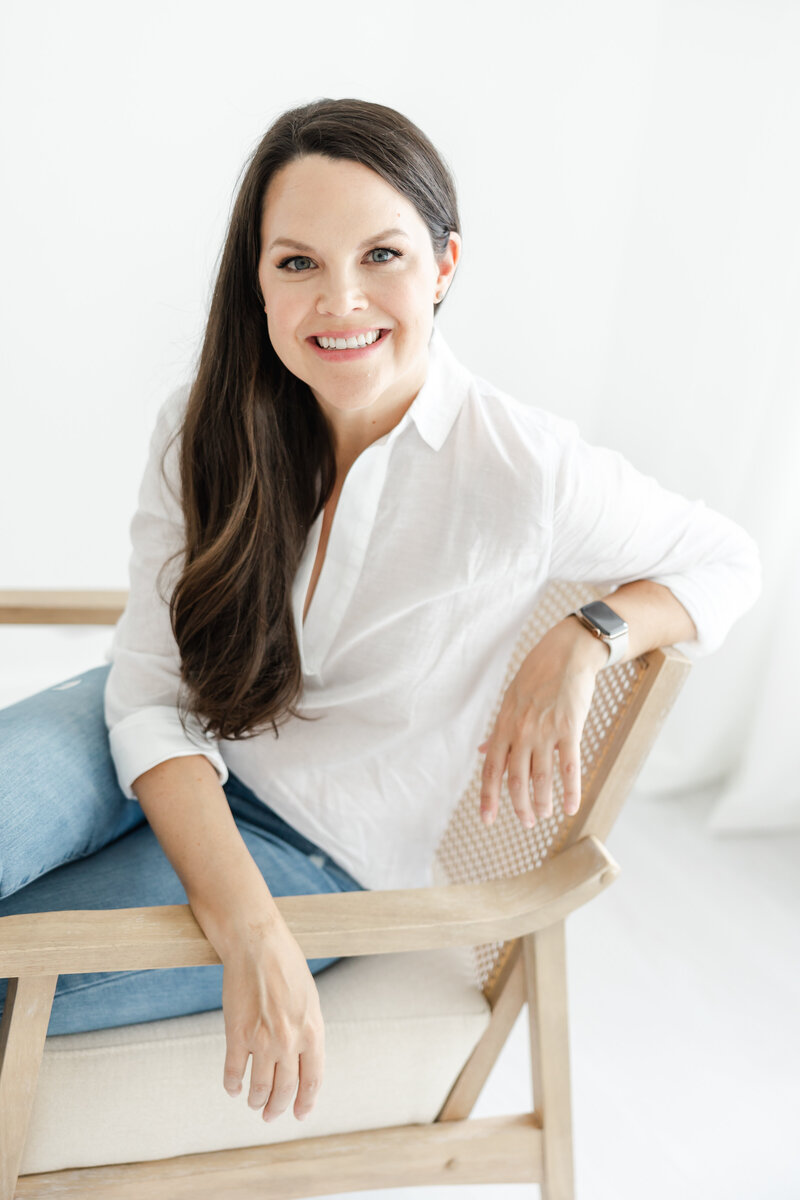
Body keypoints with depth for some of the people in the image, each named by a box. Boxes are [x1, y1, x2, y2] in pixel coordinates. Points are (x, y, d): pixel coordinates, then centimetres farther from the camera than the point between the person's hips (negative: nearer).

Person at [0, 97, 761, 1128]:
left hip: (328, 851, -2)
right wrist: (253, 936, -28)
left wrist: (584, 642, -24)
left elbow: (723, 560, -3)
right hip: (176, 772, 3)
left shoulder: (523, 469, -21)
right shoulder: (205, 428, -13)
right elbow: (151, 691, -15)